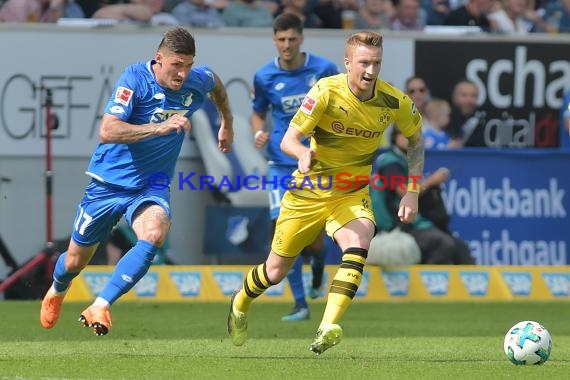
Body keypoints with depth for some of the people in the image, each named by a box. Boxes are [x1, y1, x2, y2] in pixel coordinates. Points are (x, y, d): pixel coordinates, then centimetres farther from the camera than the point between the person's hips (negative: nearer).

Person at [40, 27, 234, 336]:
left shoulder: (196, 81, -7)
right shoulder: (135, 78, -21)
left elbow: (216, 83, 21)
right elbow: (107, 131, -33)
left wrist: (227, 123, 32)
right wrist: (161, 127, -40)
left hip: (152, 186, 2)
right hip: (109, 182, -2)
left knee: (154, 235, -32)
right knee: (75, 261, 12)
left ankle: (99, 307, -28)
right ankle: (57, 291, 51)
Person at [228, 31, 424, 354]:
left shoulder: (394, 101, -13)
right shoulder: (327, 92, -21)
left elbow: (416, 139, 6)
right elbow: (288, 140, -22)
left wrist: (412, 193, -2)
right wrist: (303, 154, -46)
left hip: (352, 194, 1)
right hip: (309, 191, -1)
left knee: (359, 246, -32)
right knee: (276, 271, 9)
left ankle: (328, 328, -39)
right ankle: (240, 305, 42)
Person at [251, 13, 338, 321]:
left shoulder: (324, 70, -5)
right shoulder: (264, 76, -1)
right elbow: (258, 113, 14)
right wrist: (259, 133, -6)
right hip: (282, 164, 1)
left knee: (314, 241, -1)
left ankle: (318, 266, 38)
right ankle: (300, 304, 1)